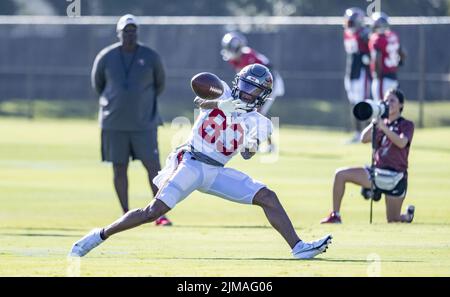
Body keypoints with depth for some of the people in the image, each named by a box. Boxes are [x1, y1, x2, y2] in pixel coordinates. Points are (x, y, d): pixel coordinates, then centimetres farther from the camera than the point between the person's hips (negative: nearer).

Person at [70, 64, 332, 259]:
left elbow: (247, 154, -2)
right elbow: (200, 101, -16)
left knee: (268, 197, -7)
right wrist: (223, 104, -33)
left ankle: (298, 247, -8)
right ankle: (101, 235, -5)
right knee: (154, 212, -16)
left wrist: (253, 142, -23)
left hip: (217, 172, 4)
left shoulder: (257, 122, 9)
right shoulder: (223, 93, 3)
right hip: (192, 163, -4)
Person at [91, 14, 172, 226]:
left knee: (153, 167, -5)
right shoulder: (106, 57, -1)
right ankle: (125, 215, 13)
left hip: (144, 123, -1)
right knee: (119, 169, 4)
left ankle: (160, 215, -1)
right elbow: (97, 83, 15)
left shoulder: (150, 57, -1)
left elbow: (159, 84, 14)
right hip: (114, 124, 1)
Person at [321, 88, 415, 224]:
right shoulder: (381, 124, 13)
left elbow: (401, 143, -24)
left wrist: (383, 127, -30)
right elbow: (364, 139, 1)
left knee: (393, 220, -1)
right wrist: (374, 122, -10)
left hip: (396, 177, -5)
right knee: (341, 174, -12)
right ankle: (335, 216, -6)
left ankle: (408, 215, 36)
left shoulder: (407, 125, -3)